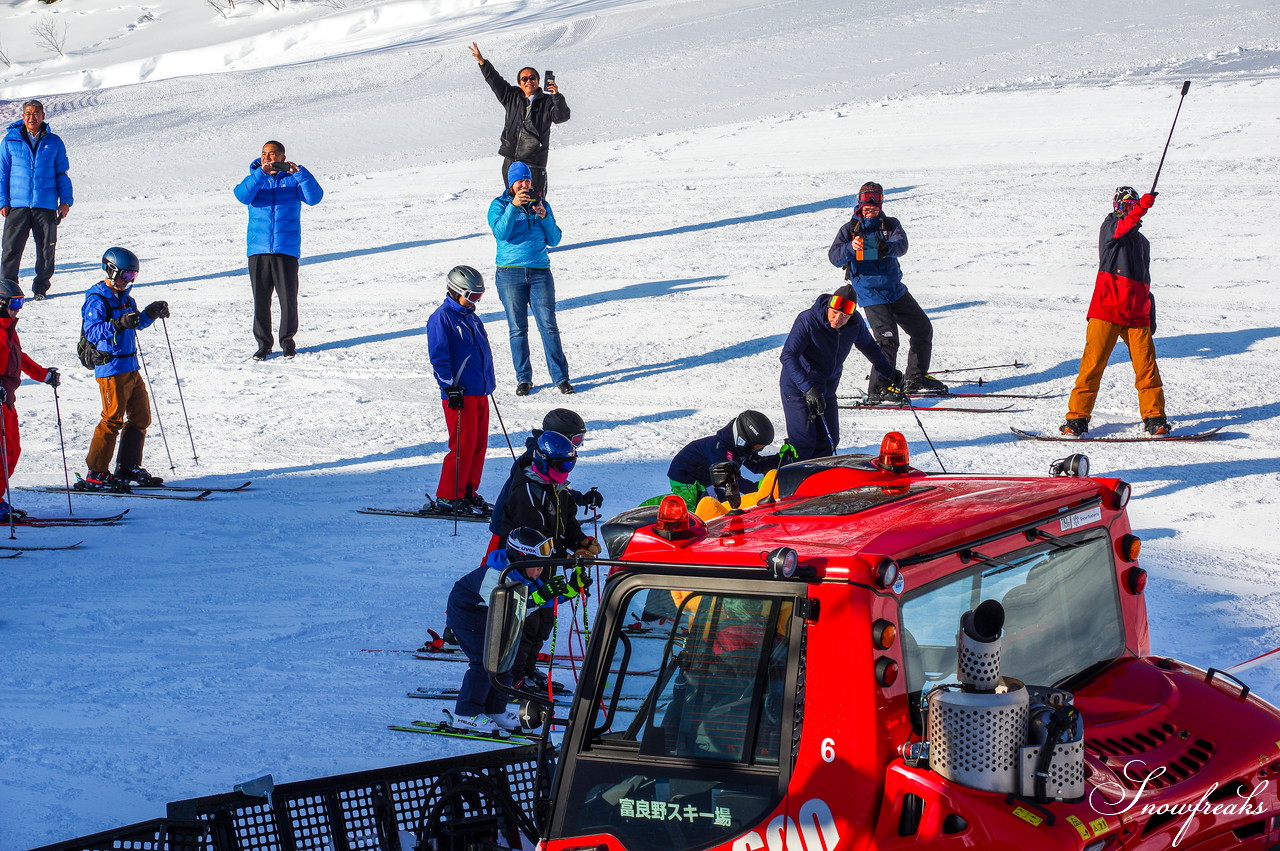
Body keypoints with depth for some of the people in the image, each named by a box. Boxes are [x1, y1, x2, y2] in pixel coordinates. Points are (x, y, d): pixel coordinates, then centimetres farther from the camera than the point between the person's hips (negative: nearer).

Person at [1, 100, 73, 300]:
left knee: (46, 249, 4)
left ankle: (41, 287, 16)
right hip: (18, 205, -1)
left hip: (46, 205, 1)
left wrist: (65, 200, 3)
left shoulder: (54, 142, 6)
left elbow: (62, 174, 12)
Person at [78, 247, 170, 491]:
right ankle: (96, 474, -5)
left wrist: (152, 313, 11)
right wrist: (118, 324, -36)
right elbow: (92, 332, -23)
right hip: (111, 368, -9)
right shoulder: (97, 300, -11)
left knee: (141, 416, 11)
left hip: (130, 368, 9)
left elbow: (137, 323, 30)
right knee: (113, 419, -9)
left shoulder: (125, 297, 15)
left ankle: (128, 467, 20)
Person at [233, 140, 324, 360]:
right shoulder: (255, 179, 10)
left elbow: (314, 197, -9)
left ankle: (288, 341, 14)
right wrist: (261, 173, -23)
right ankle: (263, 343, 12)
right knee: (261, 300, 2)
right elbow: (243, 196, -11)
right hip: (258, 250, 1)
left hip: (287, 250, -1)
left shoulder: (293, 180, 7)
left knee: (288, 298, -1)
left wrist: (300, 172, -21)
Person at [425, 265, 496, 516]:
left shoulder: (471, 318, 17)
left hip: (479, 392, 9)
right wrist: (450, 388, -17)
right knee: (464, 445, -9)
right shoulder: (442, 318, -9)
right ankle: (447, 498, -4)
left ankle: (468, 493, 18)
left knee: (479, 444, 9)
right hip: (459, 394, -9)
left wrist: (488, 383, 24)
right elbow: (438, 356, -14)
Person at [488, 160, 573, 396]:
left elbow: (554, 239, 7)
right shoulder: (499, 205, 3)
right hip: (510, 273, -1)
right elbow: (500, 232, -14)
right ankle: (523, 379, 11)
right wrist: (514, 207, -22)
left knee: (549, 325, -4)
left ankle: (560, 377, 0)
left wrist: (544, 216, -8)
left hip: (539, 271, 1)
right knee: (517, 329, 2)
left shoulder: (540, 204, 11)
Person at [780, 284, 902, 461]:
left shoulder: (855, 323, -9)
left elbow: (868, 346, 13)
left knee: (828, 441, 5)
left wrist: (888, 371, 15)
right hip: (798, 389, -6)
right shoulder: (807, 320, -26)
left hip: (827, 391, 6)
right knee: (803, 442, -11)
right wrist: (808, 387, -40)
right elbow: (788, 356, -30)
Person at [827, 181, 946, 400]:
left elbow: (902, 245, -15)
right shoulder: (850, 229, -1)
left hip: (895, 289, 5)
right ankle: (878, 390, -6)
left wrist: (887, 248, -39)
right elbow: (834, 257, -13)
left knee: (923, 329, 12)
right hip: (871, 294, -5)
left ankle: (916, 379, 28)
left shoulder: (890, 224, 5)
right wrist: (850, 248, -35)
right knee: (888, 340, -15)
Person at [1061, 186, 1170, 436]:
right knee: (1093, 362, -7)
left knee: (1146, 364, -3)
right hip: (1107, 309, -5)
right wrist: (1140, 210, -38)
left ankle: (1154, 417, 4)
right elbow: (1119, 229, -21)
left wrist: (1151, 318, 24)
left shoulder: (1142, 242, 24)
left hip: (1137, 314, 5)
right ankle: (1077, 417, -2)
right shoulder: (1110, 227, 6)